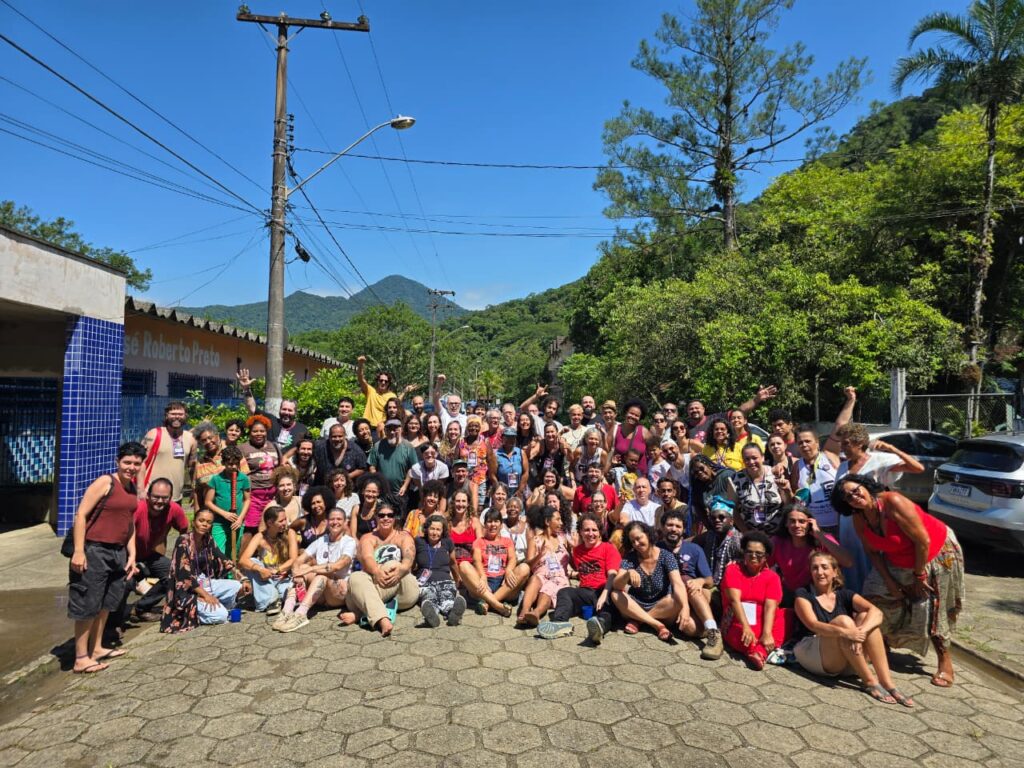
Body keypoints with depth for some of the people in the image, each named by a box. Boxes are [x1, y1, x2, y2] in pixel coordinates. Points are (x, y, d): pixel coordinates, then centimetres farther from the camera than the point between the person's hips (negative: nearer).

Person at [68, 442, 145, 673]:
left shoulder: (133, 488, 10)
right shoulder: (105, 482, -13)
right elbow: (80, 514, -16)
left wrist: (131, 555, 13)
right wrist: (78, 551, -21)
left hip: (118, 553, 8)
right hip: (94, 551, -8)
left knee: (106, 602, 18)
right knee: (88, 604, 0)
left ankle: (96, 648, 32)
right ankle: (81, 659, 10)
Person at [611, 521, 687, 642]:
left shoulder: (666, 556, -11)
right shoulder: (629, 557, -6)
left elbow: (678, 584, -25)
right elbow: (616, 585, -18)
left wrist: (685, 607, -44)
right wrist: (628, 574, -40)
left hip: (661, 607, -1)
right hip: (635, 606, 2)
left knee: (677, 601, -31)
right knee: (615, 595, -25)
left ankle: (637, 620, -19)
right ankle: (658, 625, -26)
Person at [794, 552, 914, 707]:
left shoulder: (844, 595, 10)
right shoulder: (804, 594, 0)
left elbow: (876, 612, -9)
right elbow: (813, 625, -18)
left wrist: (860, 632, -30)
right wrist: (844, 632, -35)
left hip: (848, 662, 4)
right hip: (814, 656, -4)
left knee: (865, 616, -17)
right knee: (843, 621, -27)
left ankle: (886, 681, -25)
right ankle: (869, 681, -24)